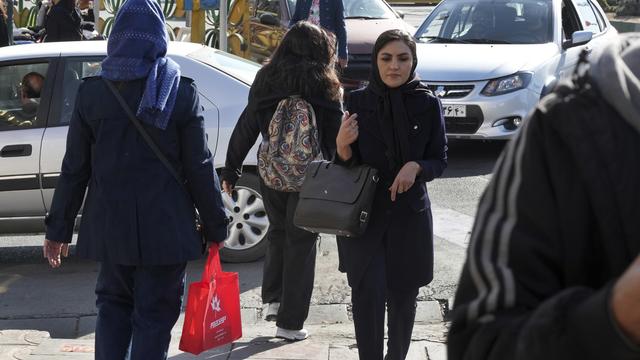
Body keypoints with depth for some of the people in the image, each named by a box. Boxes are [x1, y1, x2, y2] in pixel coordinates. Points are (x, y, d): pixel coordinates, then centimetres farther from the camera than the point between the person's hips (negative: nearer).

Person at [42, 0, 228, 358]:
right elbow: (200, 168, -7)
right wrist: (216, 227, 3)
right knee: (155, 314, 5)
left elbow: (74, 168, 1)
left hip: (110, 225, 3)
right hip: (165, 227, -2)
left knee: (113, 304, 19)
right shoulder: (181, 91, -8)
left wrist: (59, 229, 10)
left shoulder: (92, 91, -2)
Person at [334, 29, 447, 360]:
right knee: (367, 294, -10)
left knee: (403, 294, 11)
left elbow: (440, 161, 2)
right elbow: (348, 164, 2)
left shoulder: (427, 104, -3)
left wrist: (416, 167, -19)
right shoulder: (359, 101, -3)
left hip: (409, 213, 1)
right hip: (364, 214, -1)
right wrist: (342, 145, -20)